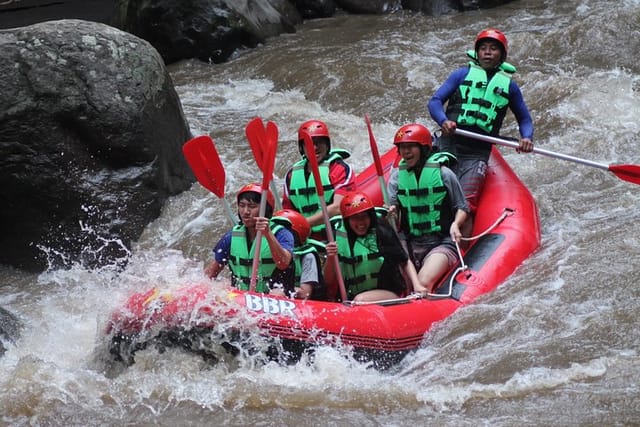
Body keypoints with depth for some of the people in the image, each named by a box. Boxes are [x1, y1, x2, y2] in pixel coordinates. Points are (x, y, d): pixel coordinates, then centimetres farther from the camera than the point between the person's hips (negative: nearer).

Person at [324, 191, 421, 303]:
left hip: (390, 293, -3)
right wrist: (330, 259, -16)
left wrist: (417, 285, -12)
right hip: (351, 297, 3)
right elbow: (330, 280, 2)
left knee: (360, 301, -30)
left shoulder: (382, 232, -6)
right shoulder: (340, 237, 0)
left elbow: (405, 263, 3)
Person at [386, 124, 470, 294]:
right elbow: (392, 206, 0)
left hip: (441, 243, -3)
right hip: (408, 242, 3)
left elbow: (462, 207, 3)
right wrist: (391, 214, -23)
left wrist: (455, 224, -16)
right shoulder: (397, 175, 7)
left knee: (423, 285, -27)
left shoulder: (443, 173, -3)